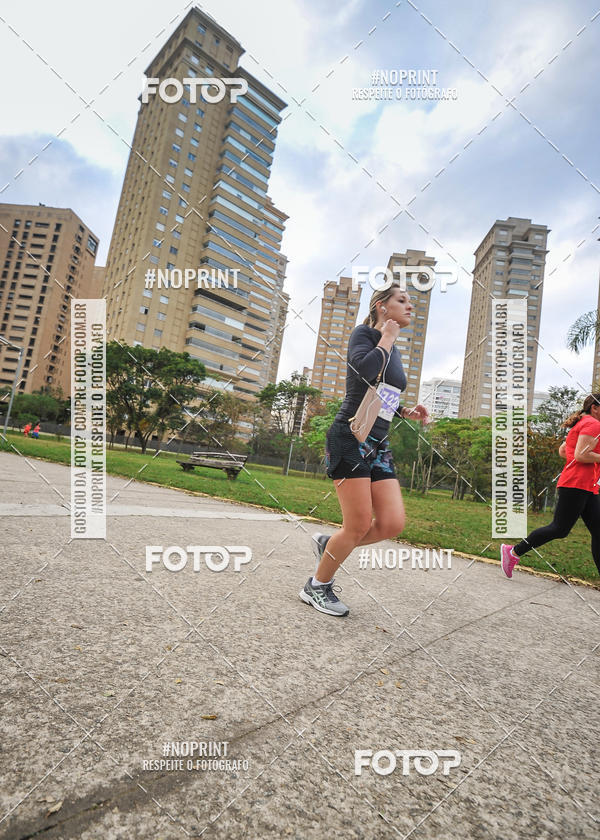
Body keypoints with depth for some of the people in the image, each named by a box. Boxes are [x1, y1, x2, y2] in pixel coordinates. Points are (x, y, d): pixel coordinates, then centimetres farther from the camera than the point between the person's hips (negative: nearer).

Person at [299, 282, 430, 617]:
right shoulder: (364, 333, -2)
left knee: (392, 524, -3)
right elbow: (365, 370, -25)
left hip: (378, 445, 8)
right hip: (350, 438, -8)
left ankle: (328, 543, 22)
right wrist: (387, 337, -8)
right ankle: (316, 587, 16)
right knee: (360, 526, -7)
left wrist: (407, 411, 12)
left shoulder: (394, 352, 20)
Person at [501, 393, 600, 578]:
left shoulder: (580, 425, 23)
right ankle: (513, 552, -1)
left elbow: (562, 451, 26)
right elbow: (581, 455, -19)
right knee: (560, 529, -8)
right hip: (576, 484, -11)